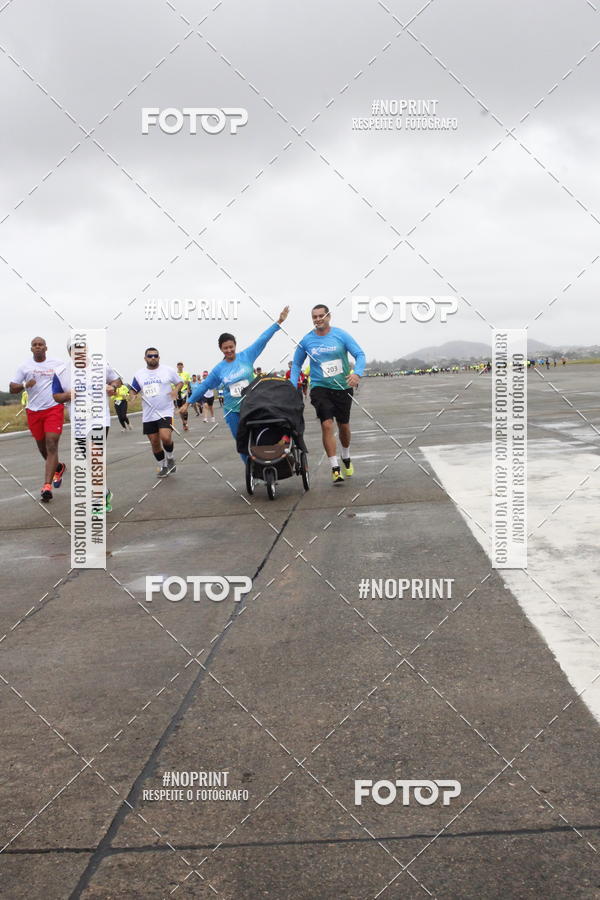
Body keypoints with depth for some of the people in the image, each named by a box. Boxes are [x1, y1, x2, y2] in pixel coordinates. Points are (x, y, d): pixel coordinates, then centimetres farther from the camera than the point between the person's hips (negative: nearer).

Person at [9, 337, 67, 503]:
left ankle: (47, 486, -17)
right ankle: (58, 468, 44)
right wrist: (25, 385, -16)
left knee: (51, 445, -14)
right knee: (42, 446, 15)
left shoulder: (58, 364, 1)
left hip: (54, 409, -3)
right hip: (34, 411, 3)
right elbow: (12, 388, 4)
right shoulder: (24, 366, 4)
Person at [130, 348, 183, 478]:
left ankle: (170, 458, 8)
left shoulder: (168, 370, -2)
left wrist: (176, 389, -12)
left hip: (165, 412, -4)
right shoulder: (139, 374, 6)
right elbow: (134, 390, 17)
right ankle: (163, 466, 28)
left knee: (165, 437, -22)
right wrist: (133, 396, -6)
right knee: (154, 442, 8)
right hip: (148, 415, 4)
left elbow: (180, 382, 9)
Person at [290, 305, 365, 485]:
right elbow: (296, 364, 10)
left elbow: (360, 355, -6)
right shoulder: (306, 340, -2)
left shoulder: (341, 335, -5)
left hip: (343, 387, 1)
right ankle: (335, 468, -12)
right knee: (327, 425, -16)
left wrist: (357, 373, -25)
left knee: (344, 426, 15)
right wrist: (293, 386, -2)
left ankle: (346, 457, 42)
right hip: (320, 388, -1)